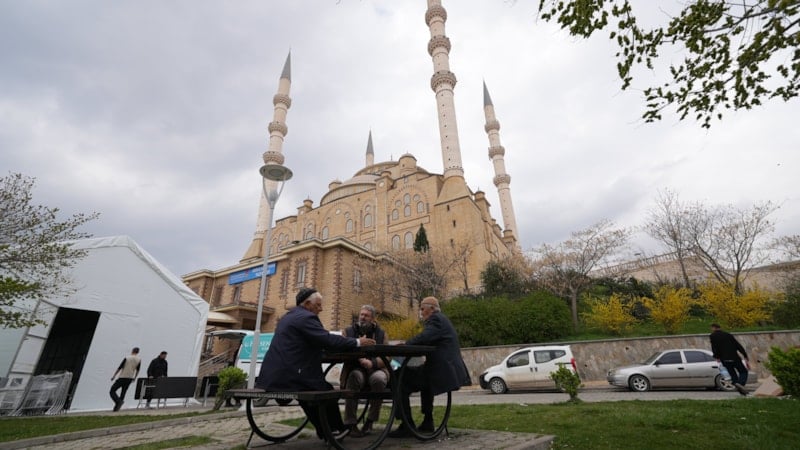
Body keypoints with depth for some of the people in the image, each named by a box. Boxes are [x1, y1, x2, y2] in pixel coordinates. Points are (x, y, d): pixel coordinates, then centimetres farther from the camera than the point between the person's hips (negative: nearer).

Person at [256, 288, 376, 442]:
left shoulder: (288, 316, 18)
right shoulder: (306, 317, -13)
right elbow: (328, 340, -20)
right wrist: (357, 342, -9)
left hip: (274, 374, 10)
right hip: (288, 376, -10)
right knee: (327, 391, 8)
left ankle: (325, 431, 34)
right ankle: (333, 429, 26)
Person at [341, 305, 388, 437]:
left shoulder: (381, 333, 9)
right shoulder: (349, 331, 10)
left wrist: (372, 363, -21)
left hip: (376, 369, 1)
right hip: (356, 369, 0)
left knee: (378, 378, -33)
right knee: (355, 377, -34)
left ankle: (370, 421, -10)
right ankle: (350, 423, -22)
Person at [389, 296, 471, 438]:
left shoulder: (435, 319, -9)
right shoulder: (441, 319, 22)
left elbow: (423, 338, -25)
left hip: (441, 370, -11)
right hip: (449, 369, 11)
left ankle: (406, 426, -6)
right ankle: (427, 423, 35)